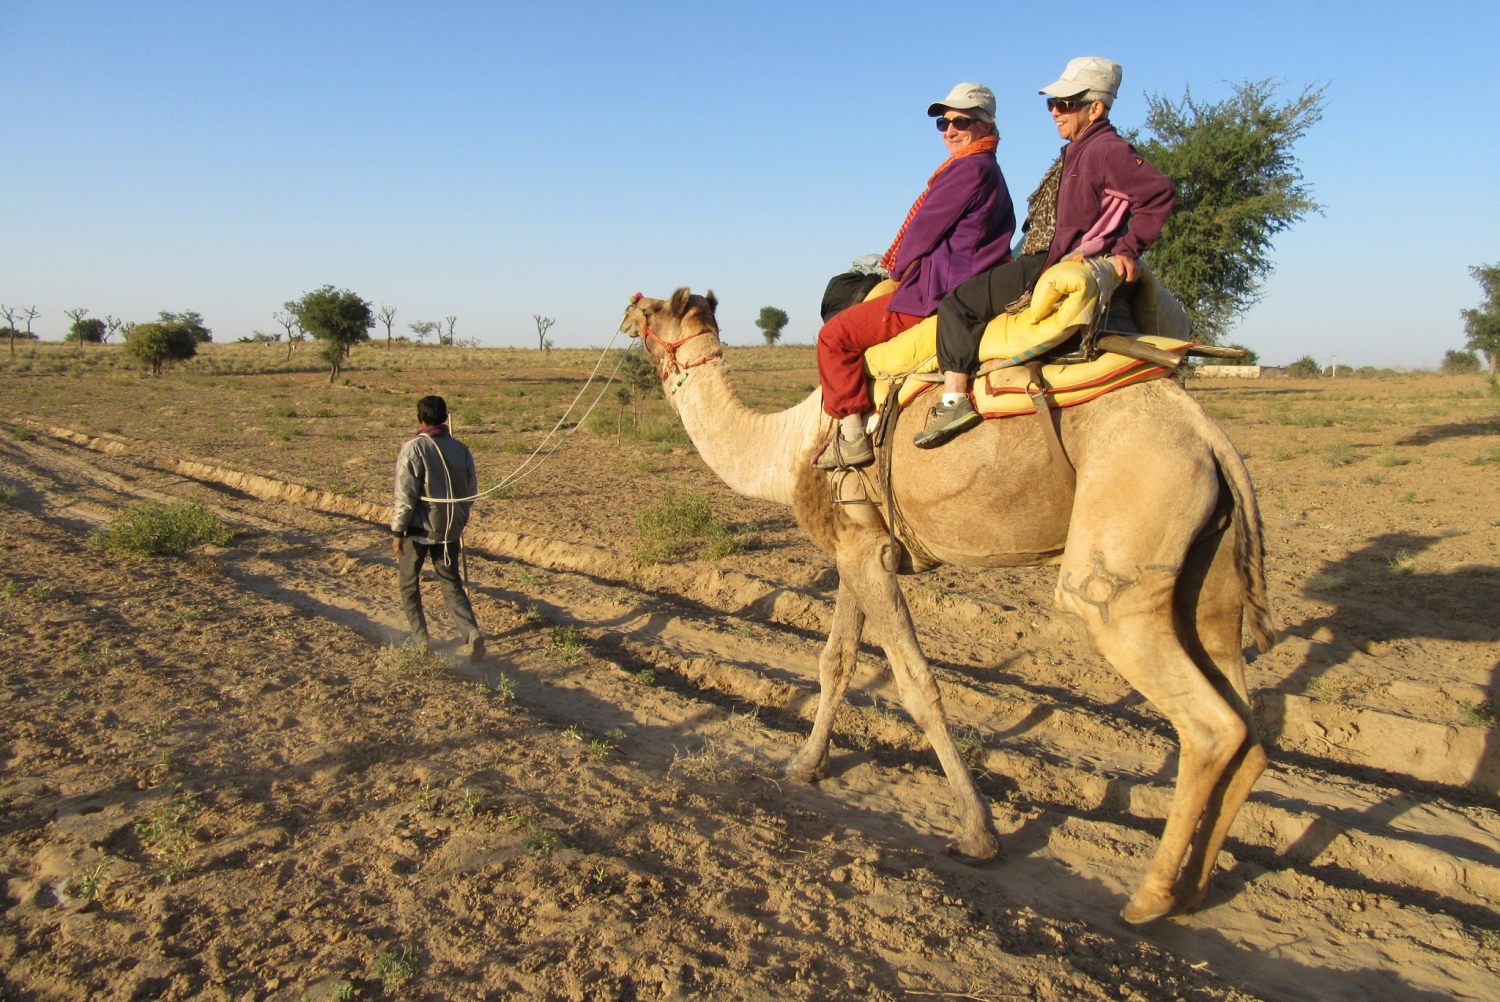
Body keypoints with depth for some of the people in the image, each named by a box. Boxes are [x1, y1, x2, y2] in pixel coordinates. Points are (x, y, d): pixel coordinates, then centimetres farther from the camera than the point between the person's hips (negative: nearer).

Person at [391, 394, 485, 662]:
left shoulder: (414, 449, -15)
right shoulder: (461, 449, 1)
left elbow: (405, 495, -16)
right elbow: (471, 490, 8)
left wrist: (397, 532, -10)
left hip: (419, 529, -4)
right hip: (450, 529, 4)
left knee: (408, 582, 16)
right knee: (452, 584, 11)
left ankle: (419, 637, 20)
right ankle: (472, 632, -8)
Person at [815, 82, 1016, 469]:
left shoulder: (970, 168, -13)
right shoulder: (985, 170, 19)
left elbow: (923, 231, -12)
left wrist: (898, 269, 6)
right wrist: (902, 269, 15)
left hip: (938, 296, -11)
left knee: (836, 335, -8)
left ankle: (853, 437, -8)